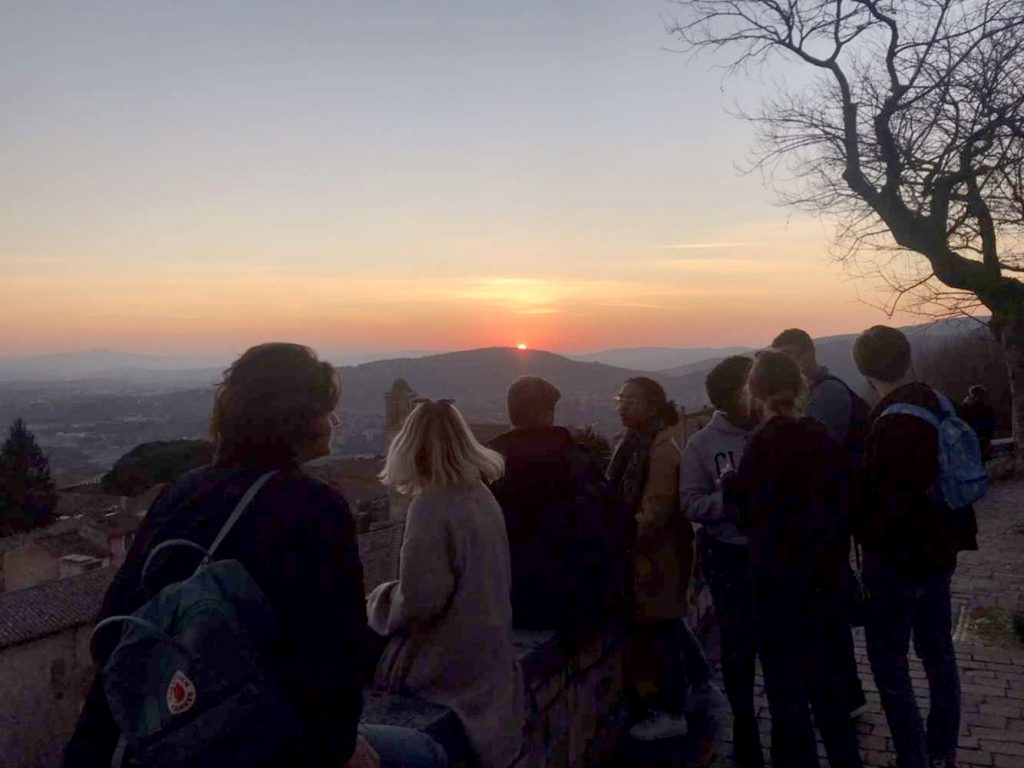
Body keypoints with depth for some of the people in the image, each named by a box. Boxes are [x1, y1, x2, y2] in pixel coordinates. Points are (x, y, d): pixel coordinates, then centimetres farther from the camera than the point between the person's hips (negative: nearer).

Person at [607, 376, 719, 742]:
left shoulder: (662, 446, -19)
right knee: (670, 623, 20)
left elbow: (657, 508, -24)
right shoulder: (635, 440, 11)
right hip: (649, 548, 9)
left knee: (660, 629, 0)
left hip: (658, 550, -9)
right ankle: (701, 686, 36)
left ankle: (672, 713, 12)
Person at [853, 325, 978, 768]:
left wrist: (869, 543, -9)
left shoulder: (893, 422, -24)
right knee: (937, 653, 19)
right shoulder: (937, 405, 3)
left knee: (889, 664, 2)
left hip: (898, 560, -9)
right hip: (938, 549, 9)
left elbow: (892, 502, -26)